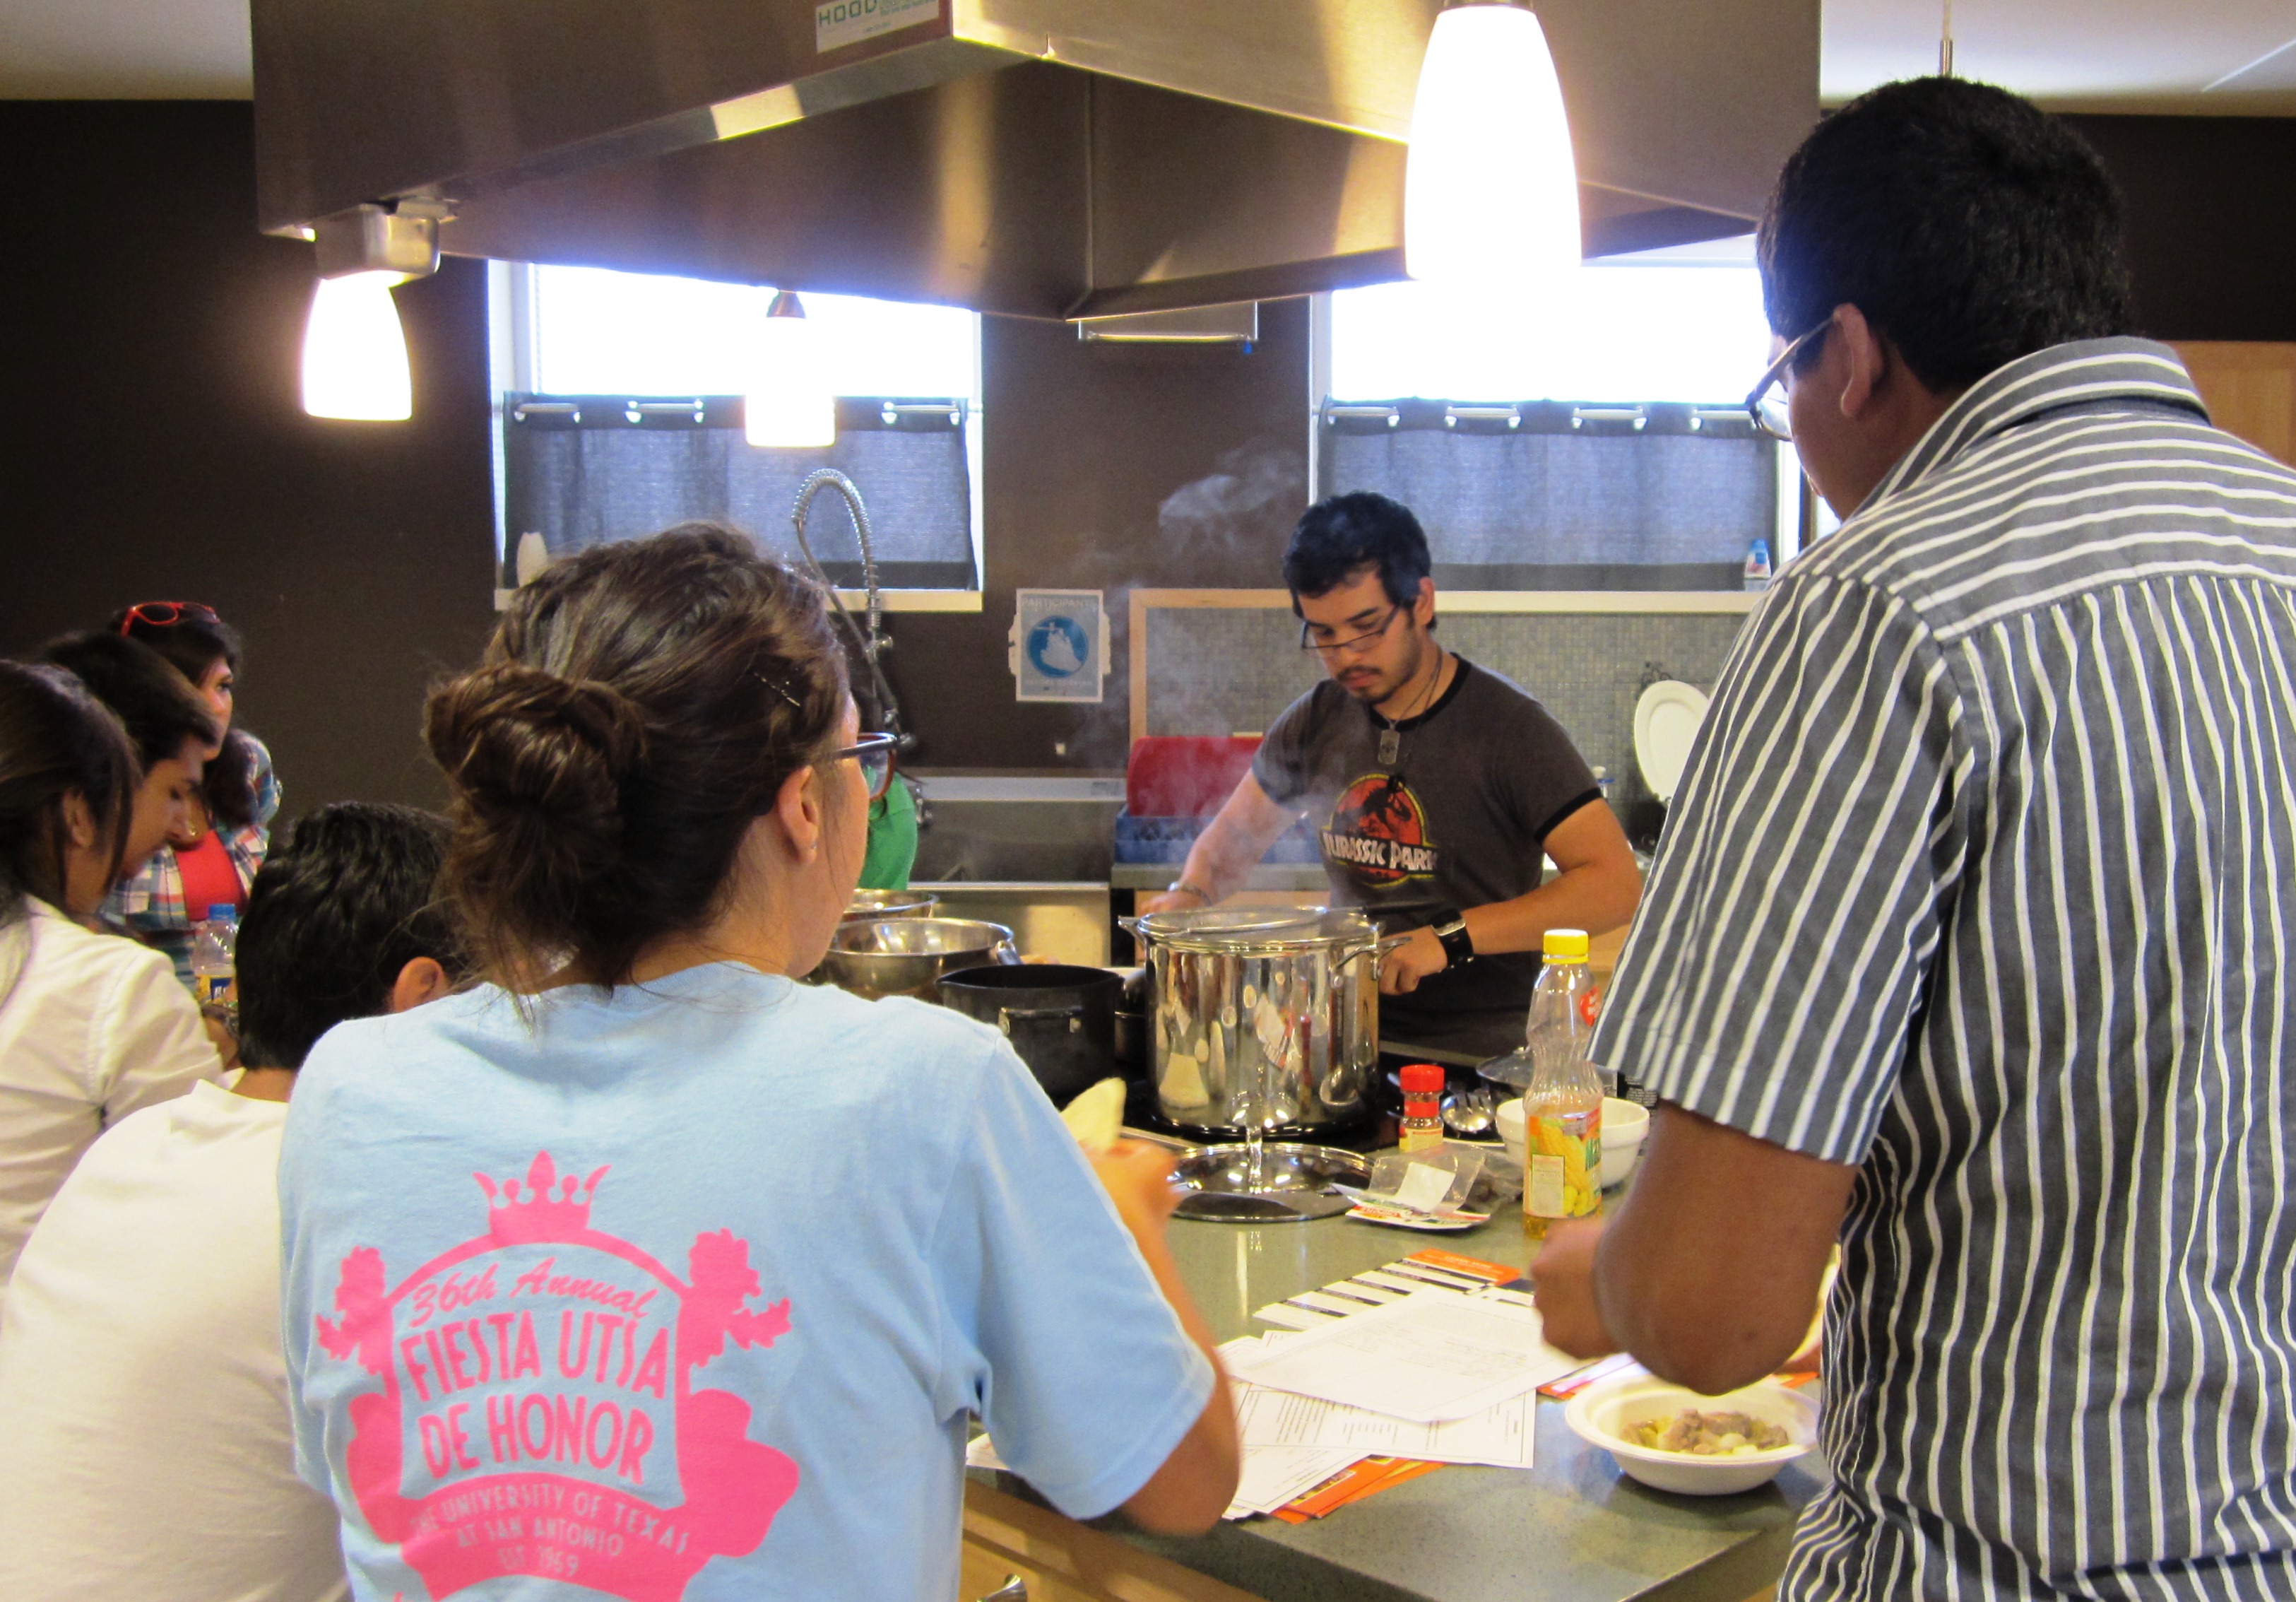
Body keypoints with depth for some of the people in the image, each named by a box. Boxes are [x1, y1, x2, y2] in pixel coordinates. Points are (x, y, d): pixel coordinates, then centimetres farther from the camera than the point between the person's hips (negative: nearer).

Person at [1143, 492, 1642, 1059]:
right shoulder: (1316, 721, 10)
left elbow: (1616, 885, -15)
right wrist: (1190, 894, 1)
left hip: (1480, 1052, -5)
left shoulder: (1509, 728, -8)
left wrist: (1452, 936, -22)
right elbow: (1235, 834, 24)